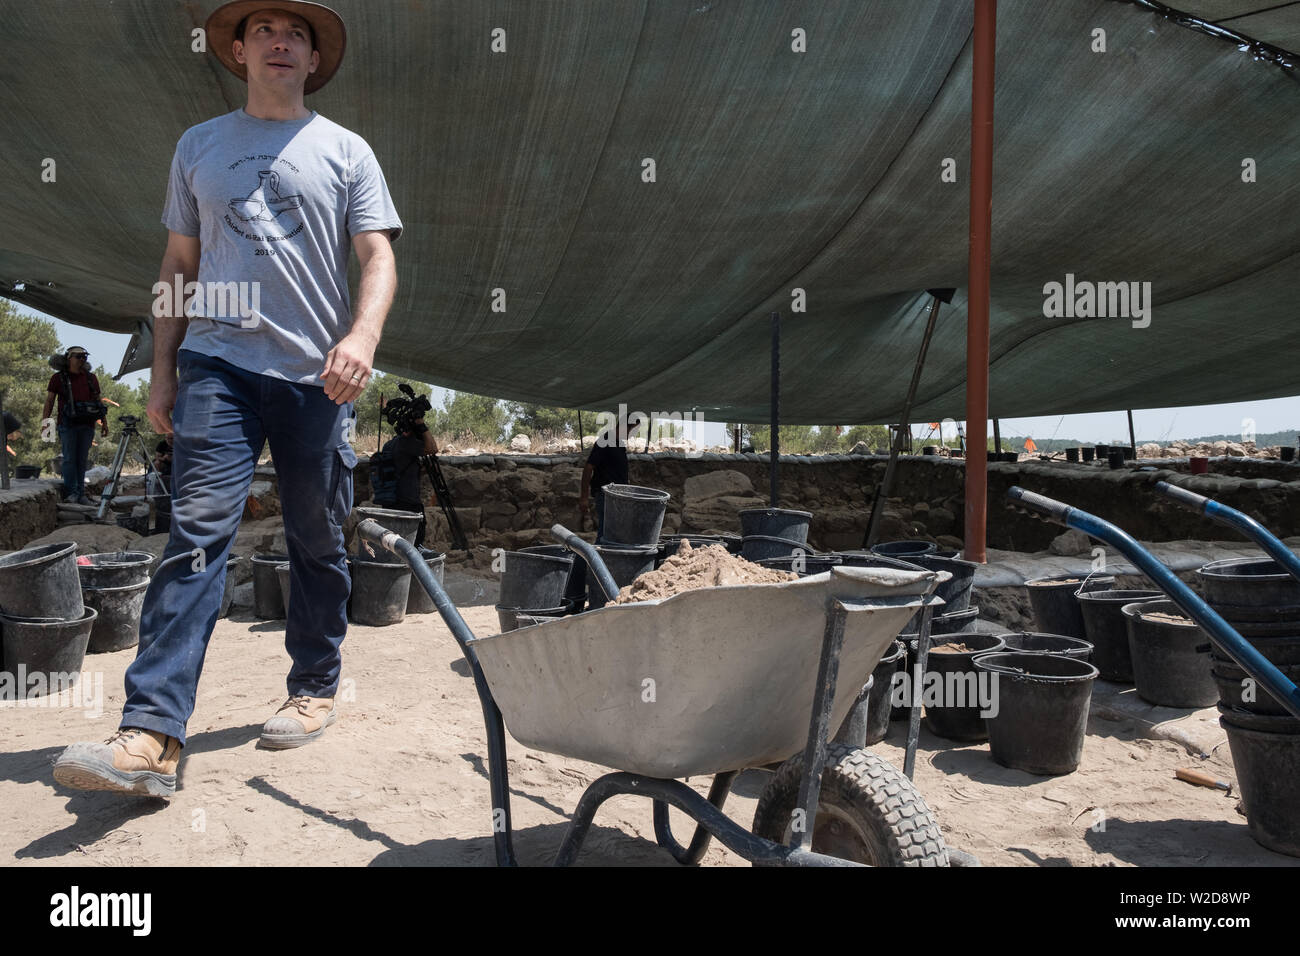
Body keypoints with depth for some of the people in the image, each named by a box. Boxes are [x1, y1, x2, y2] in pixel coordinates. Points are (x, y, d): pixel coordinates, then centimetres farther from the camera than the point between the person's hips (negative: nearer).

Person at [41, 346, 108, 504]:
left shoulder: (91, 378, 15)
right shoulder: (58, 378, 5)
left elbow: (98, 401, 18)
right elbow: (49, 400, 4)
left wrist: (104, 422, 13)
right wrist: (45, 419, -7)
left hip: (87, 424, 3)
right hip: (68, 424, -3)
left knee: (82, 460, 4)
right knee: (69, 459, -5)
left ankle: (80, 494, 7)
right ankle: (71, 493, -3)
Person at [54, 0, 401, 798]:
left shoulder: (344, 150, 10)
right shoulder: (199, 146, 17)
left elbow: (378, 257, 0)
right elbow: (179, 265, 17)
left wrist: (363, 336, -19)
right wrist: (163, 371, 10)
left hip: (317, 375, 0)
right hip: (217, 366, 1)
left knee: (319, 543, 6)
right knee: (197, 532, -11)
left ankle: (315, 689, 23)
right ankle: (152, 735, -14)